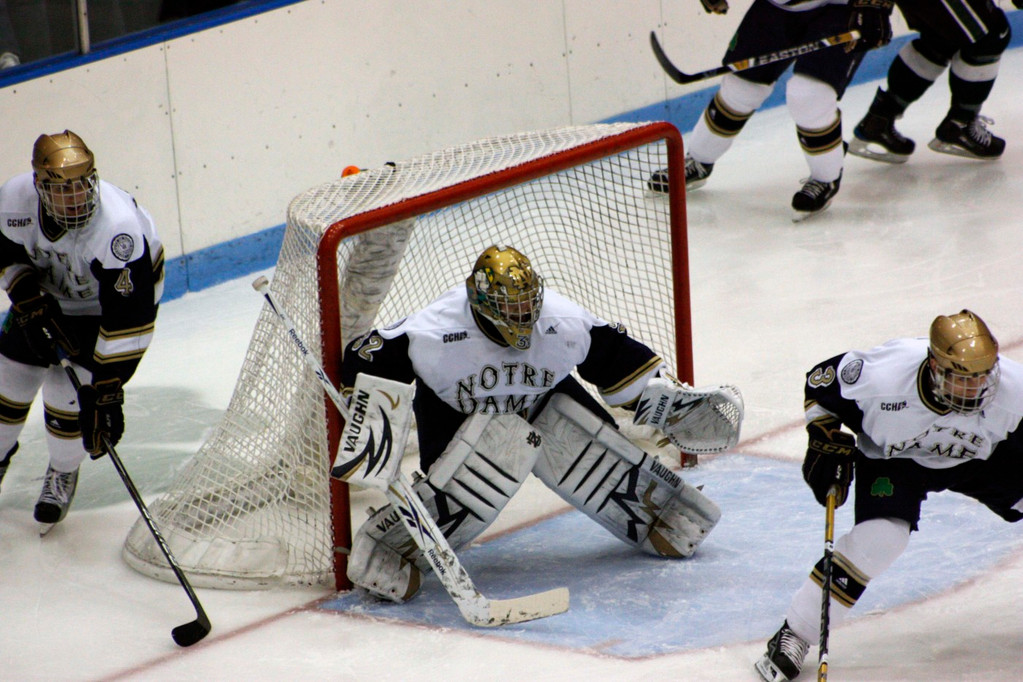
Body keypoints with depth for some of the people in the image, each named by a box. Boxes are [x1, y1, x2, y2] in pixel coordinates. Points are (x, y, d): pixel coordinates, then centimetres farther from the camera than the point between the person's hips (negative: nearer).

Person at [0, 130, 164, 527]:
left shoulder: (119, 229, -42)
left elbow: (128, 319, -39)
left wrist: (107, 388, -38)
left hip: (106, 301, -4)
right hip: (47, 291, 4)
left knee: (71, 389, -13)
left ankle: (64, 473, 16)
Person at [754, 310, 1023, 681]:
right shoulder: (884, 374, -37)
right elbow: (821, 380, -17)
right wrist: (826, 442, -20)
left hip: (981, 456, 3)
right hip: (891, 456, -3)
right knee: (880, 538, -25)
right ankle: (793, 634, -12)